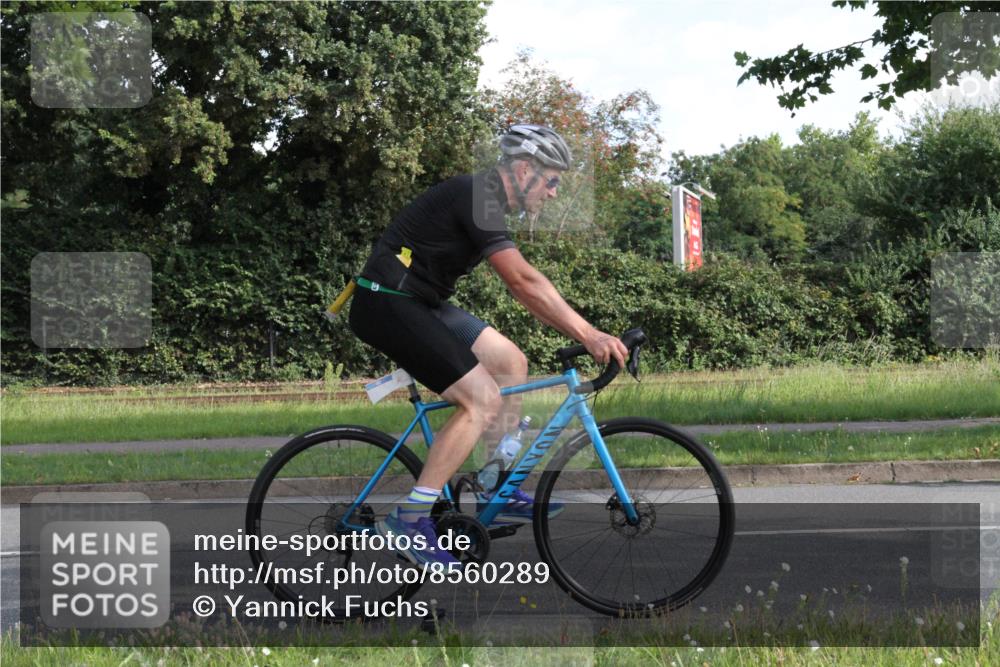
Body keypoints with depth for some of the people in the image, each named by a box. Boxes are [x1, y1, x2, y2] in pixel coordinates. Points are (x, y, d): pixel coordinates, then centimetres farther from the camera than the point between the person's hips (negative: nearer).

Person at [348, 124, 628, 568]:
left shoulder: (486, 200, 14)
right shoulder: (475, 197, -17)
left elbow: (523, 287, 16)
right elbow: (523, 280, -25)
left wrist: (584, 333, 8)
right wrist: (589, 335, -25)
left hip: (421, 304, 10)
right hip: (388, 303, -10)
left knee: (511, 363, 10)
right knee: (483, 400, -16)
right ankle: (410, 518, -16)